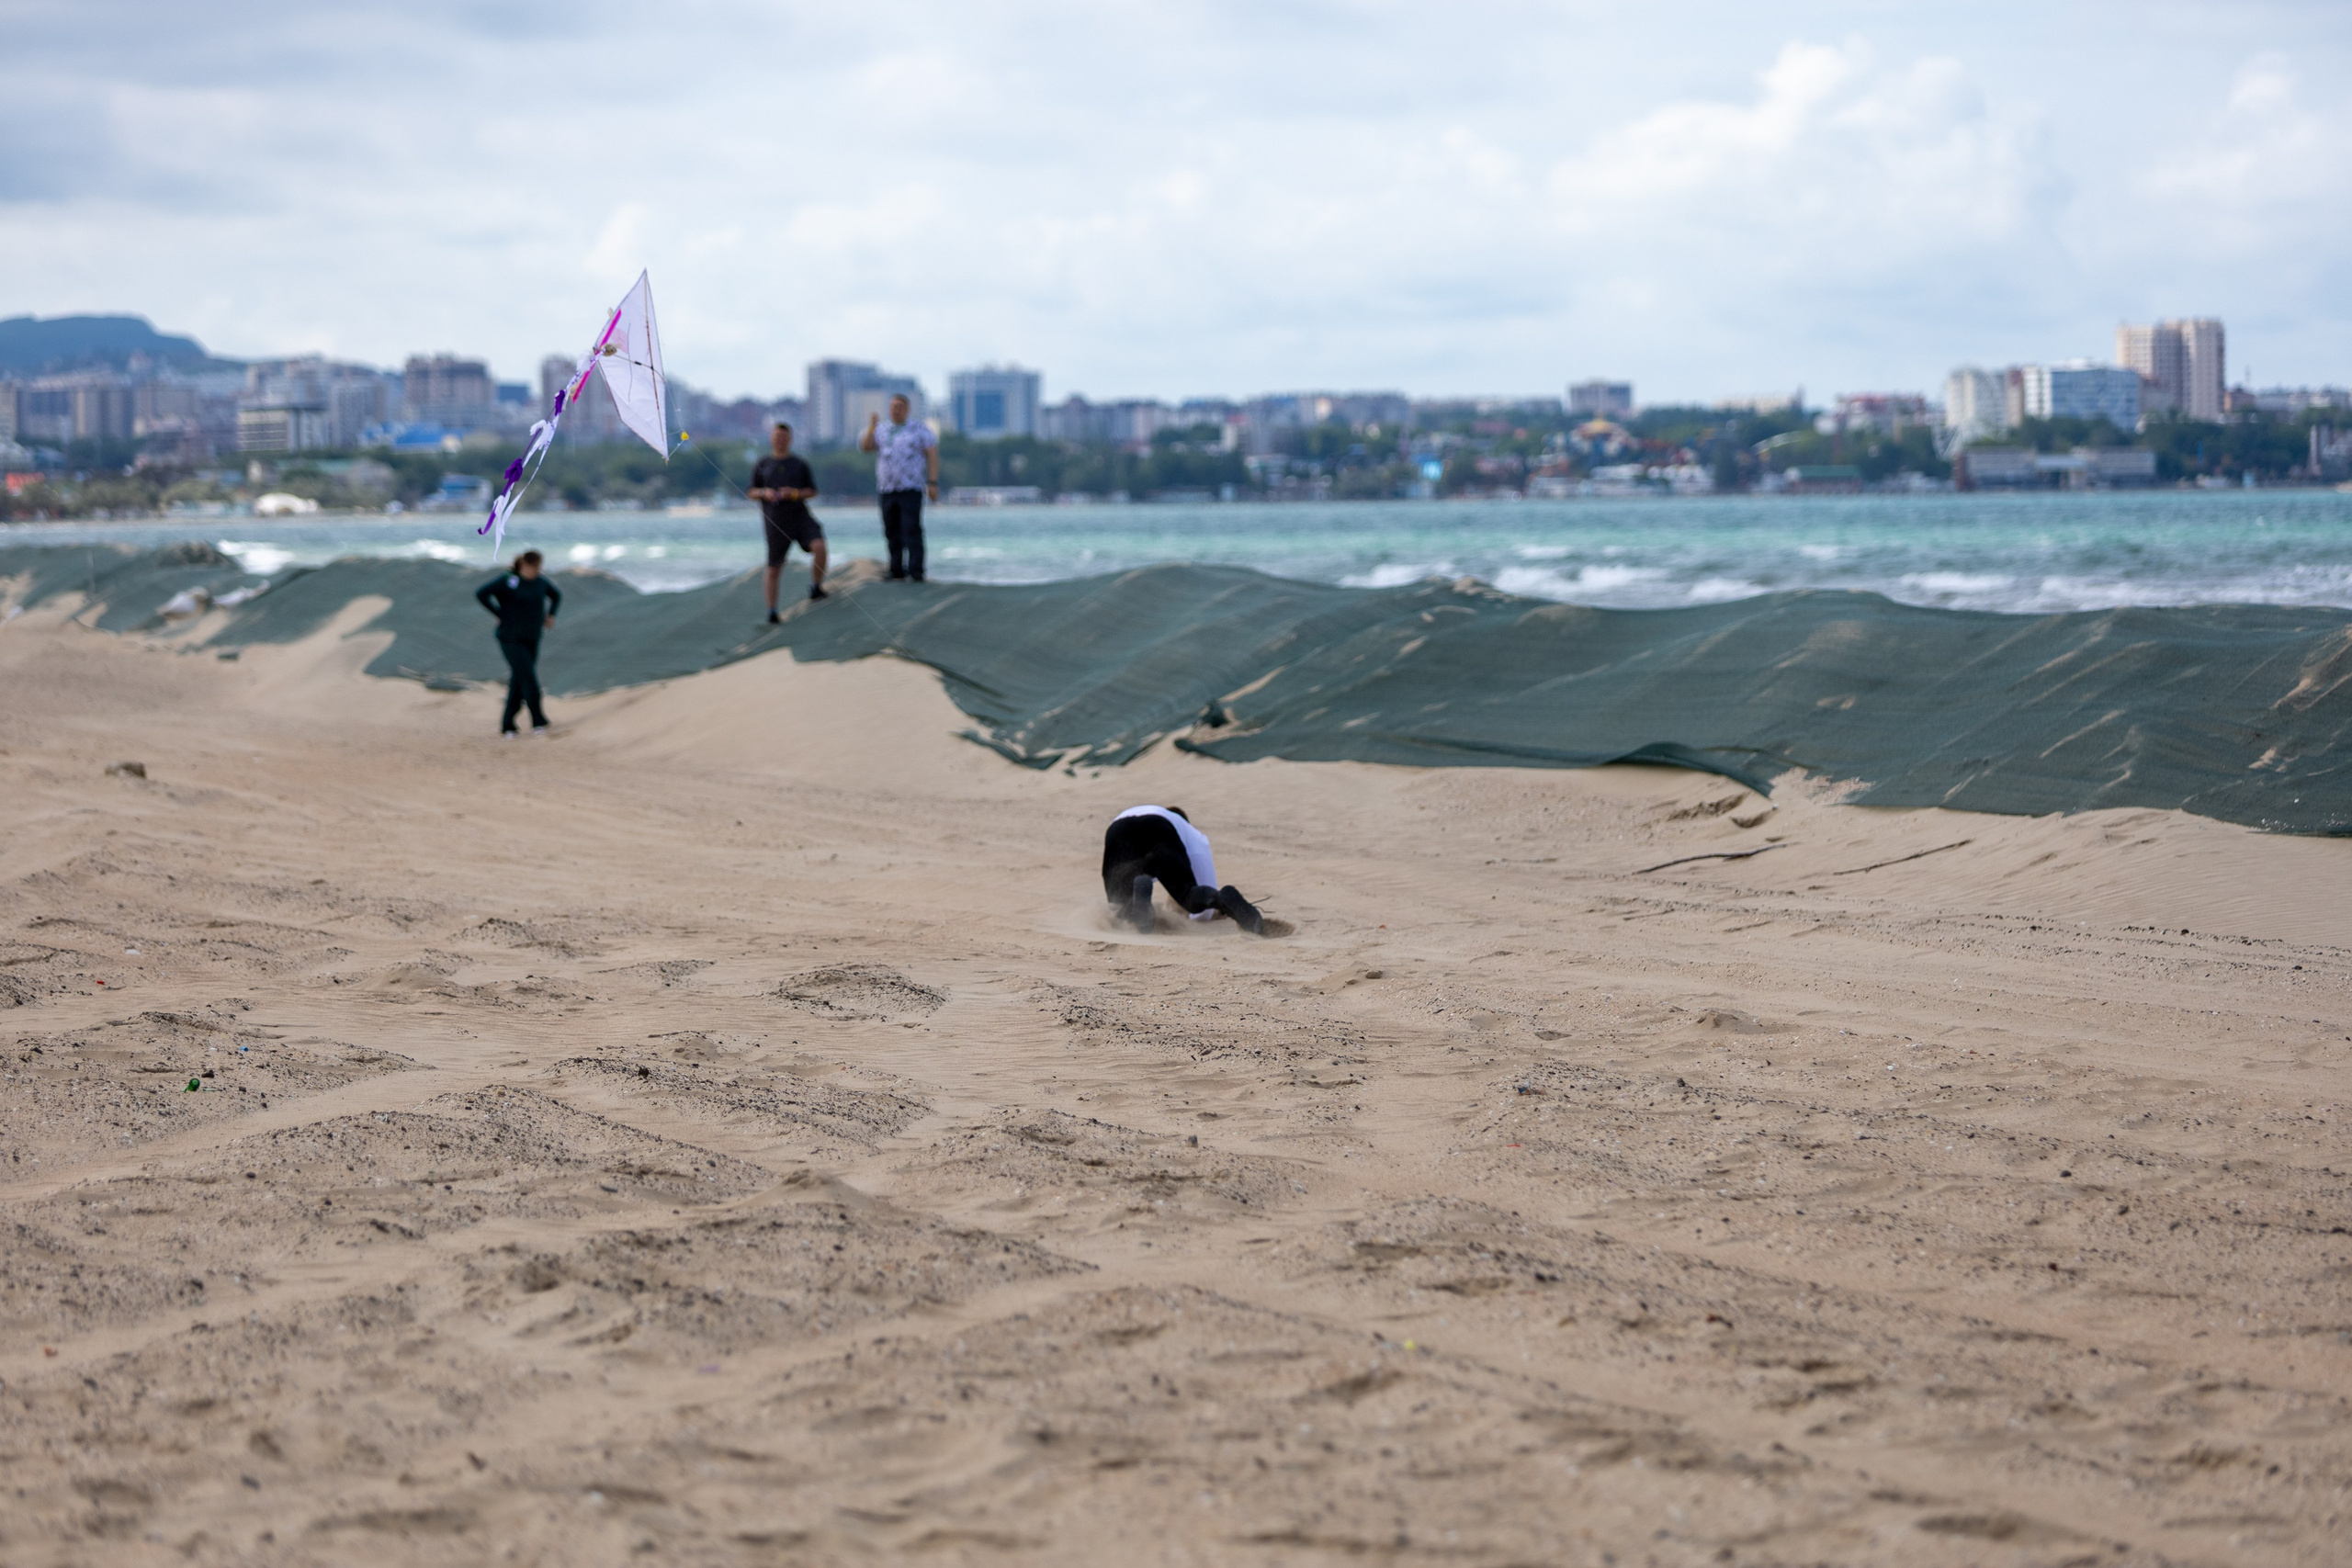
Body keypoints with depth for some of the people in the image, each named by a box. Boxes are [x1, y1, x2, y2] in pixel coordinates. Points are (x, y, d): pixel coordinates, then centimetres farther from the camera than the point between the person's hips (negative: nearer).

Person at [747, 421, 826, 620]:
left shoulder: (800, 465, 8)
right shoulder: (761, 466, 9)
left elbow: (812, 491, 7)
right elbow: (751, 492, 11)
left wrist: (794, 493, -11)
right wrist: (764, 493, -10)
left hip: (800, 516, 0)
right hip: (776, 522, 0)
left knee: (819, 546, -25)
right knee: (774, 568, 2)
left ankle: (816, 586, -5)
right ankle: (771, 611, 13)